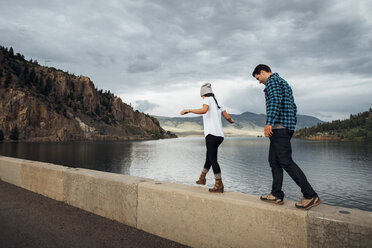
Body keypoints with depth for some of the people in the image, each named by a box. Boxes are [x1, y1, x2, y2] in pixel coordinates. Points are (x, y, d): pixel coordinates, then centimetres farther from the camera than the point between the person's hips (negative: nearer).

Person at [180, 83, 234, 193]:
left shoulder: (208, 99, 0)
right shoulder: (218, 103, 21)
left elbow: (204, 110, -22)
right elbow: (227, 116, 21)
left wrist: (188, 110, -21)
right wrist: (231, 121, 43)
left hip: (212, 134, -8)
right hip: (219, 135, 8)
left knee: (213, 159, -5)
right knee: (209, 156, 18)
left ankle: (219, 185, -4)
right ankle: (202, 178, 32)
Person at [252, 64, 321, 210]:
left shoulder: (272, 80, -1)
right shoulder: (283, 82, 28)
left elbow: (276, 100, -19)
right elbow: (293, 106, 26)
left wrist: (269, 122, -24)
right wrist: (291, 124, 24)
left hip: (279, 125, -10)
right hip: (287, 127, 10)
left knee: (286, 162, -11)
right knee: (274, 160, 10)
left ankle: (311, 196, -8)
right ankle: (276, 195, 12)